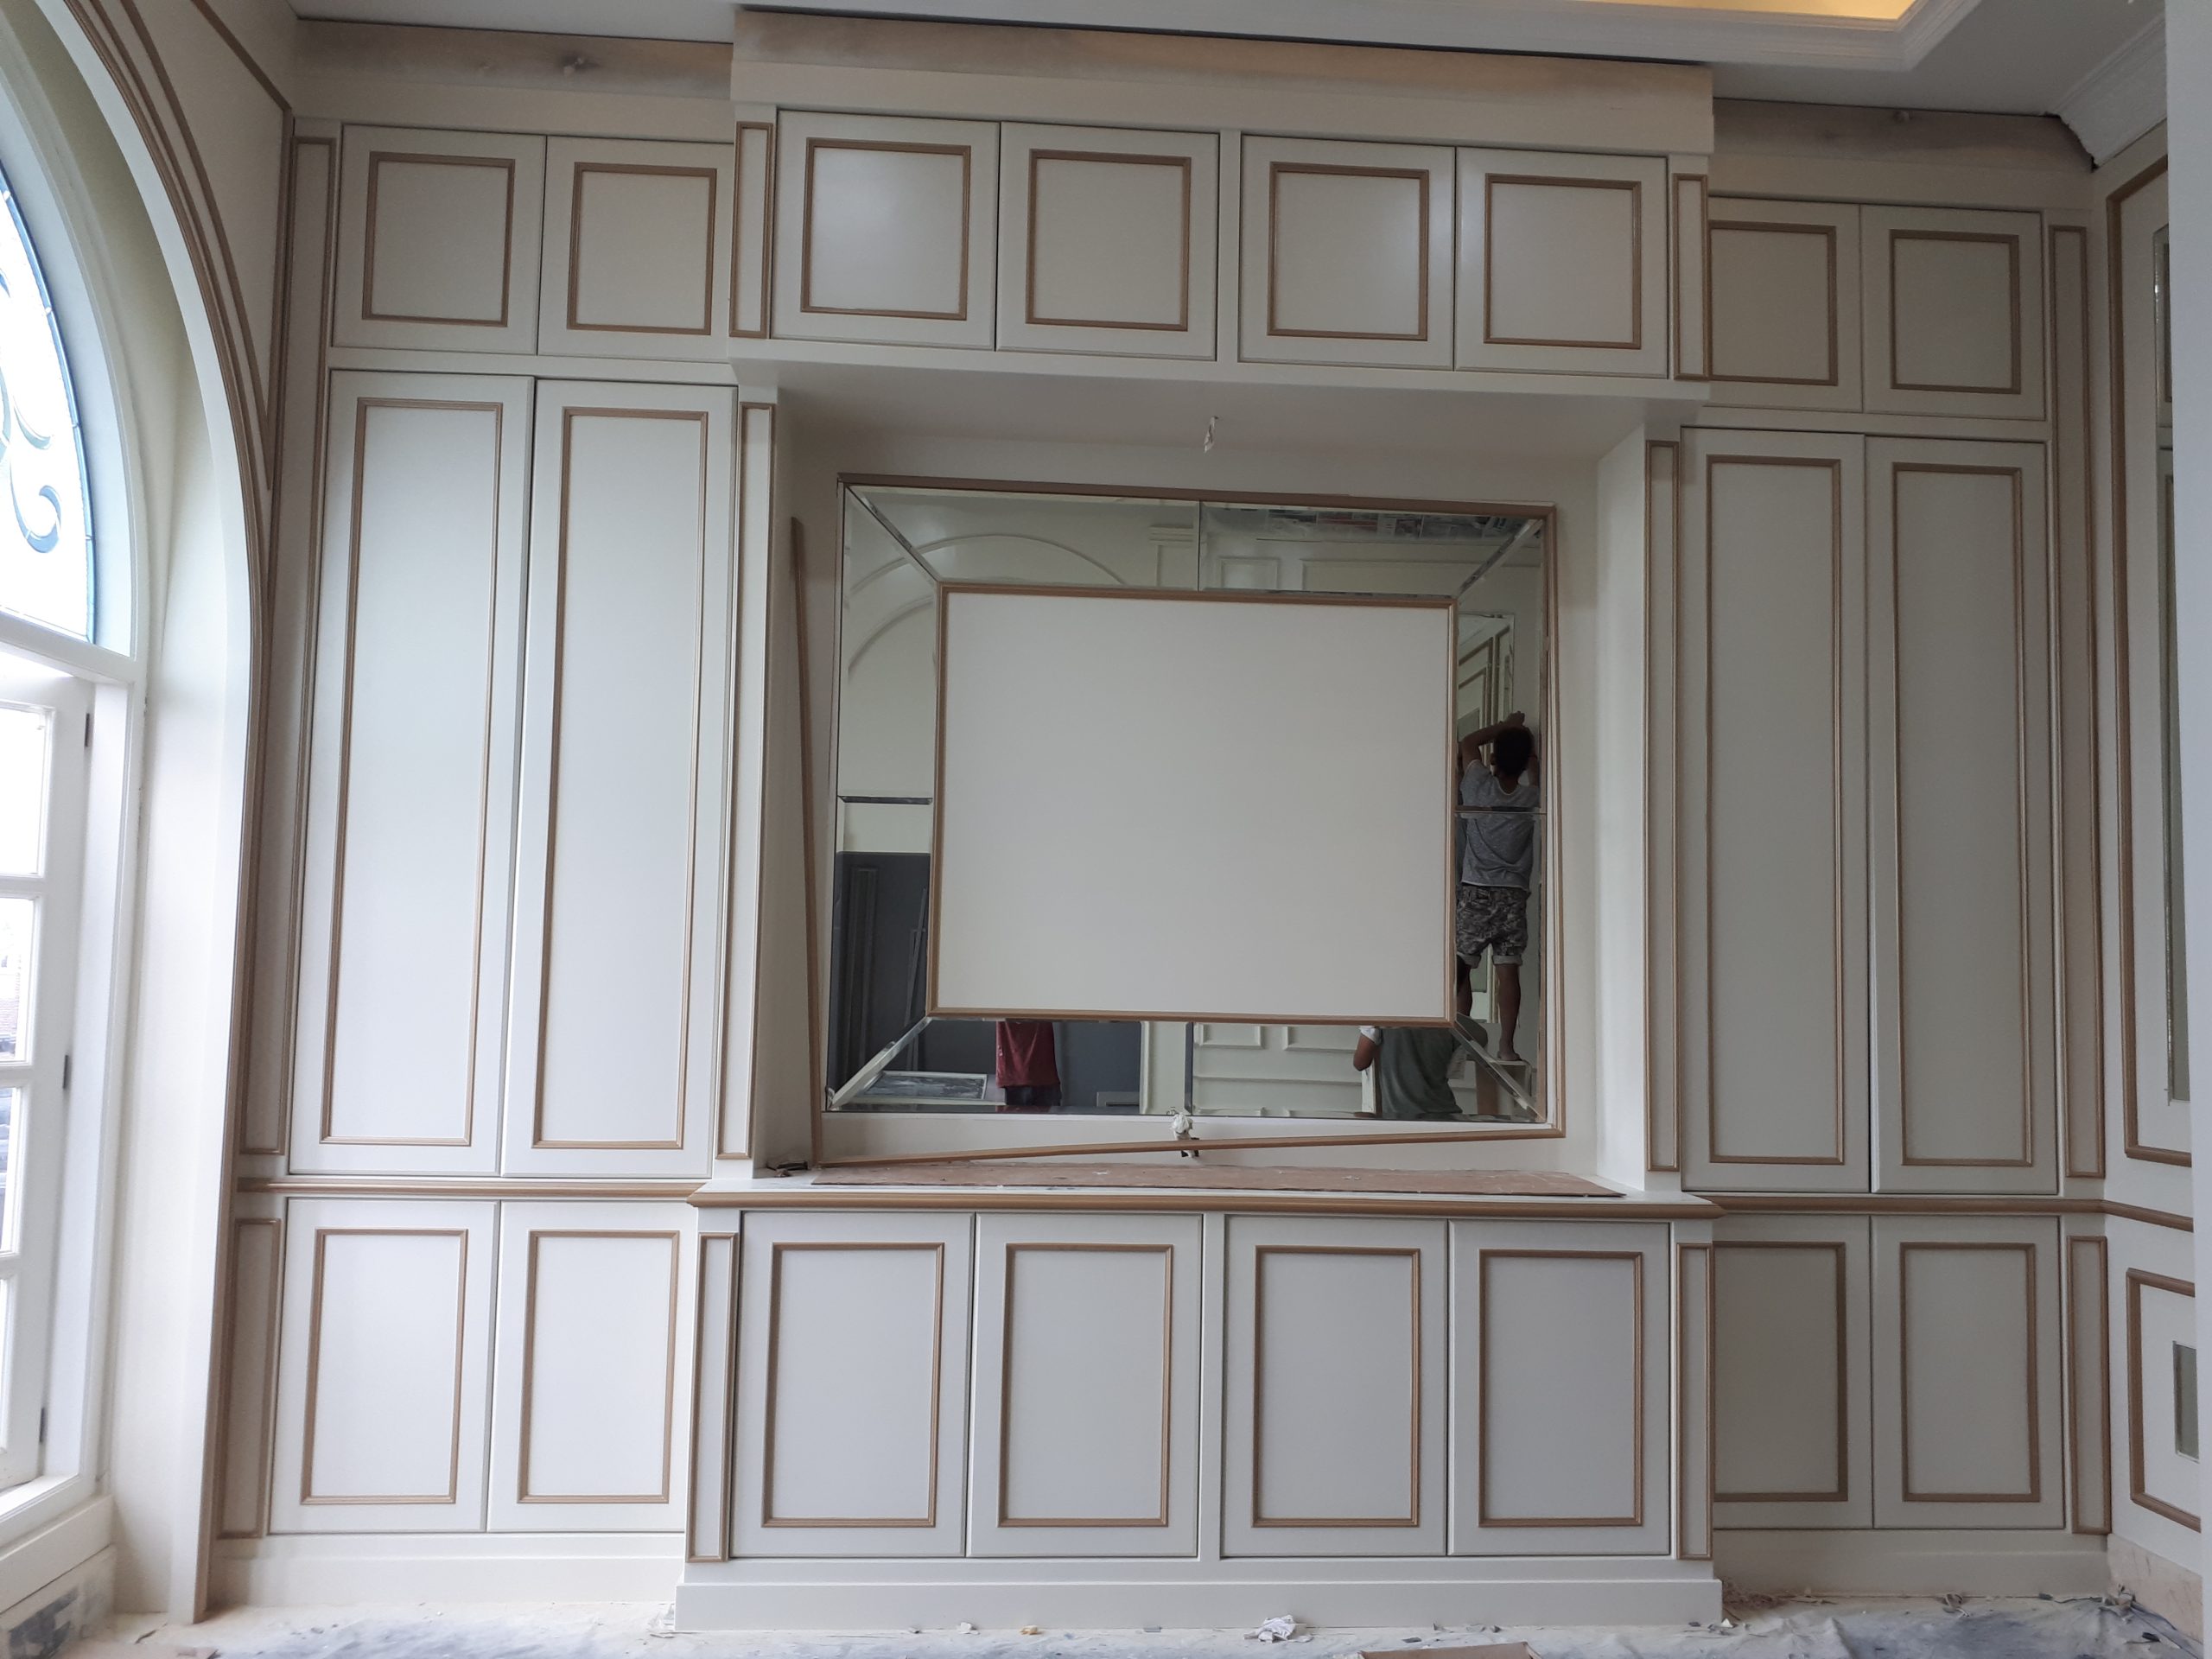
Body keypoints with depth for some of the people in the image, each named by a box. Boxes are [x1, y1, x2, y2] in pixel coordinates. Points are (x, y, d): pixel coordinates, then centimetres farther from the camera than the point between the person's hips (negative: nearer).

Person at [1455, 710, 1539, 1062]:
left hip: (1475, 893, -2)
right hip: (1514, 896, 2)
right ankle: (1506, 1045, 2)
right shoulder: (1529, 795, -1)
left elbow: (1467, 742, 11)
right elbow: (1532, 761, 22)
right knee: (1508, 971, 2)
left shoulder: (1479, 785, -7)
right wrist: (1520, 731, 30)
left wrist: (1505, 726, 19)